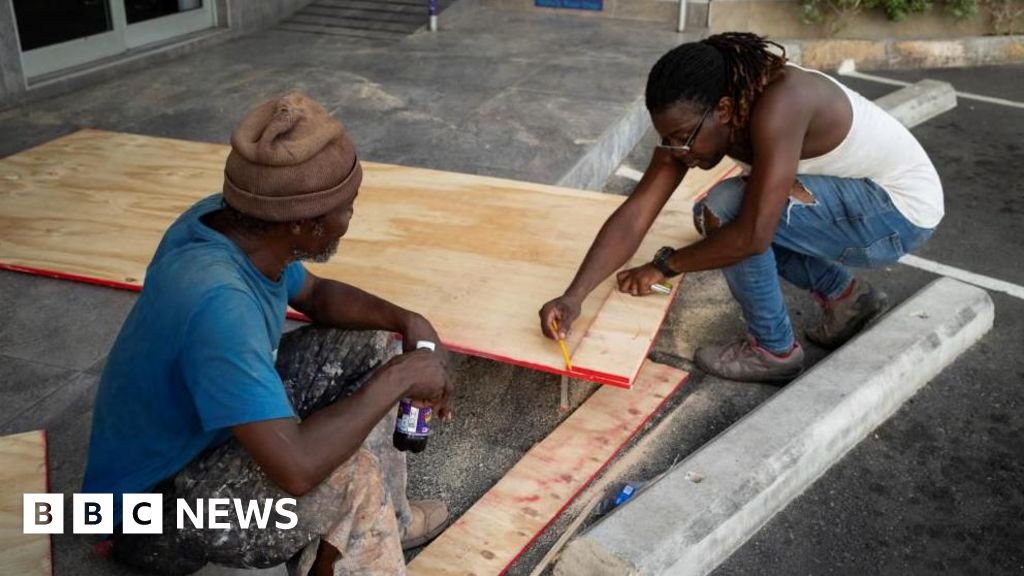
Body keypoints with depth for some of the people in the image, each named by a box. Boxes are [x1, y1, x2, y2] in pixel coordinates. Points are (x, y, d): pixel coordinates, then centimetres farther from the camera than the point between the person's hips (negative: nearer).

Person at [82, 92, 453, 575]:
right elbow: (297, 468, -41)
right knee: (354, 470, -31)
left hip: (216, 428, 9)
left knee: (370, 342, 3)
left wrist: (406, 322, -10)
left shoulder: (235, 223, -13)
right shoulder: (216, 302, -38)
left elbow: (316, 295, 7)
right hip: (152, 503, -9)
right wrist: (395, 378, -28)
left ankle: (385, 521, 15)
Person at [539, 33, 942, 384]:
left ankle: (774, 350, -4)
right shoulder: (690, 123, -11)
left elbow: (753, 235, -35)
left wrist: (665, 265, -20)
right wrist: (574, 296, -26)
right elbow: (634, 214, -15)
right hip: (855, 201, 8)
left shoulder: (778, 104, -34)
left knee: (725, 209, -24)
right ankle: (846, 296, 15)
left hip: (900, 209, -8)